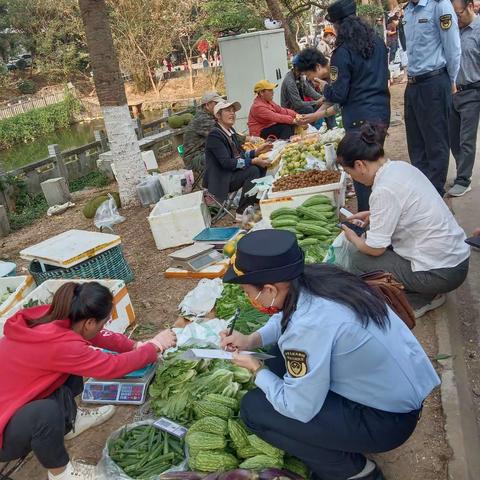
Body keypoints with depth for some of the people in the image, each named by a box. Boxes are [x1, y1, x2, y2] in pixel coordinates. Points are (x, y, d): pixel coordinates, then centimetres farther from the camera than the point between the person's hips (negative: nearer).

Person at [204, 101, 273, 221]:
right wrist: (253, 161, -25)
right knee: (253, 170, -24)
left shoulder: (230, 131, 10)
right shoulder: (214, 135, -17)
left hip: (232, 173, 9)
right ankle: (242, 213, -18)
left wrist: (257, 152, -3)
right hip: (220, 180, -9)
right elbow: (226, 162, -25)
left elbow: (240, 154, 12)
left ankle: (256, 200, 9)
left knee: (261, 165, 0)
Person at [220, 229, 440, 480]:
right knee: (283, 352, 15)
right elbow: (286, 316, 14)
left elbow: (298, 410, -20)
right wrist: (252, 339, 0)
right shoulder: (314, 276, -10)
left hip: (388, 421, -8)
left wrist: (257, 370, -5)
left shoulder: (308, 326, -32)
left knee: (253, 408, -8)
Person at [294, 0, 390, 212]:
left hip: (360, 117, -7)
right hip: (382, 111, 7)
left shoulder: (343, 52, -14)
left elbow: (338, 95, -13)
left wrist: (324, 87, 5)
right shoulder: (377, 42, 7)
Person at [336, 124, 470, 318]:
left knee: (359, 261, -2)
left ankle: (418, 301, 5)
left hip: (440, 273, -9)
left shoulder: (383, 191, -24)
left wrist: (353, 238, 4)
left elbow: (375, 249, -16)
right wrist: (373, 215, 18)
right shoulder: (402, 166, 2)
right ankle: (427, 294, 16)